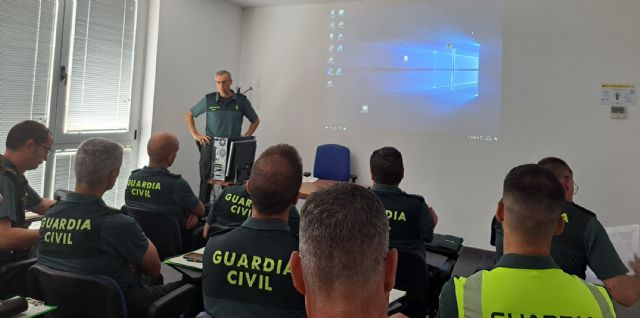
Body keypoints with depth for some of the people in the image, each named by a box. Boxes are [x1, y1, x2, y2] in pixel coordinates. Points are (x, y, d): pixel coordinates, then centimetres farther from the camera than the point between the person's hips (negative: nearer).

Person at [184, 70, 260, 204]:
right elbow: (188, 115, 14)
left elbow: (255, 120, 14)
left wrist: (245, 138, 1)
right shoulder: (208, 100, 2)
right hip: (210, 144, 0)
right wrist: (195, 135, 2)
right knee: (206, 180, 2)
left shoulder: (242, 101, 2)